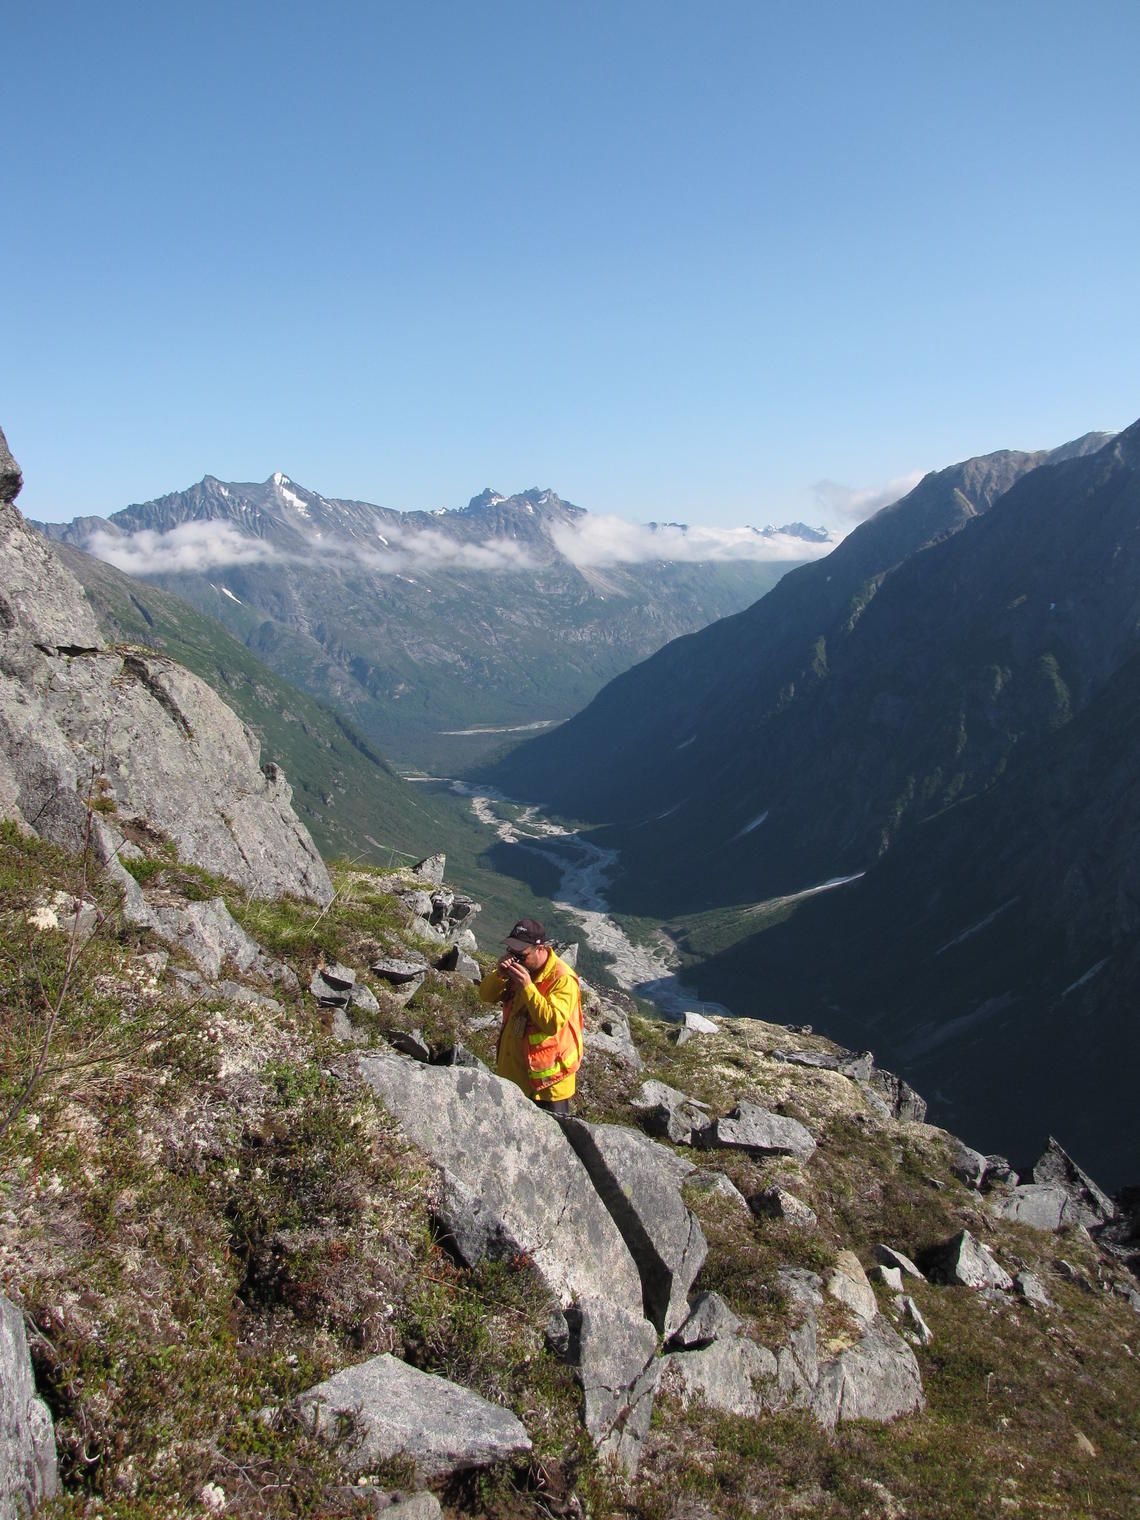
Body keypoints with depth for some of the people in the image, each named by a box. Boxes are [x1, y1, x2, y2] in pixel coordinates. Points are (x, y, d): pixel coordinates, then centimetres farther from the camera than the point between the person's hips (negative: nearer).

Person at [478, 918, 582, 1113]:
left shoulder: (562, 979, -22)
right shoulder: (519, 966, 1)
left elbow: (553, 1023, -31)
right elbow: (486, 995, 2)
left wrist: (527, 987, -34)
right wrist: (499, 975, -18)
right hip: (513, 1071, 7)